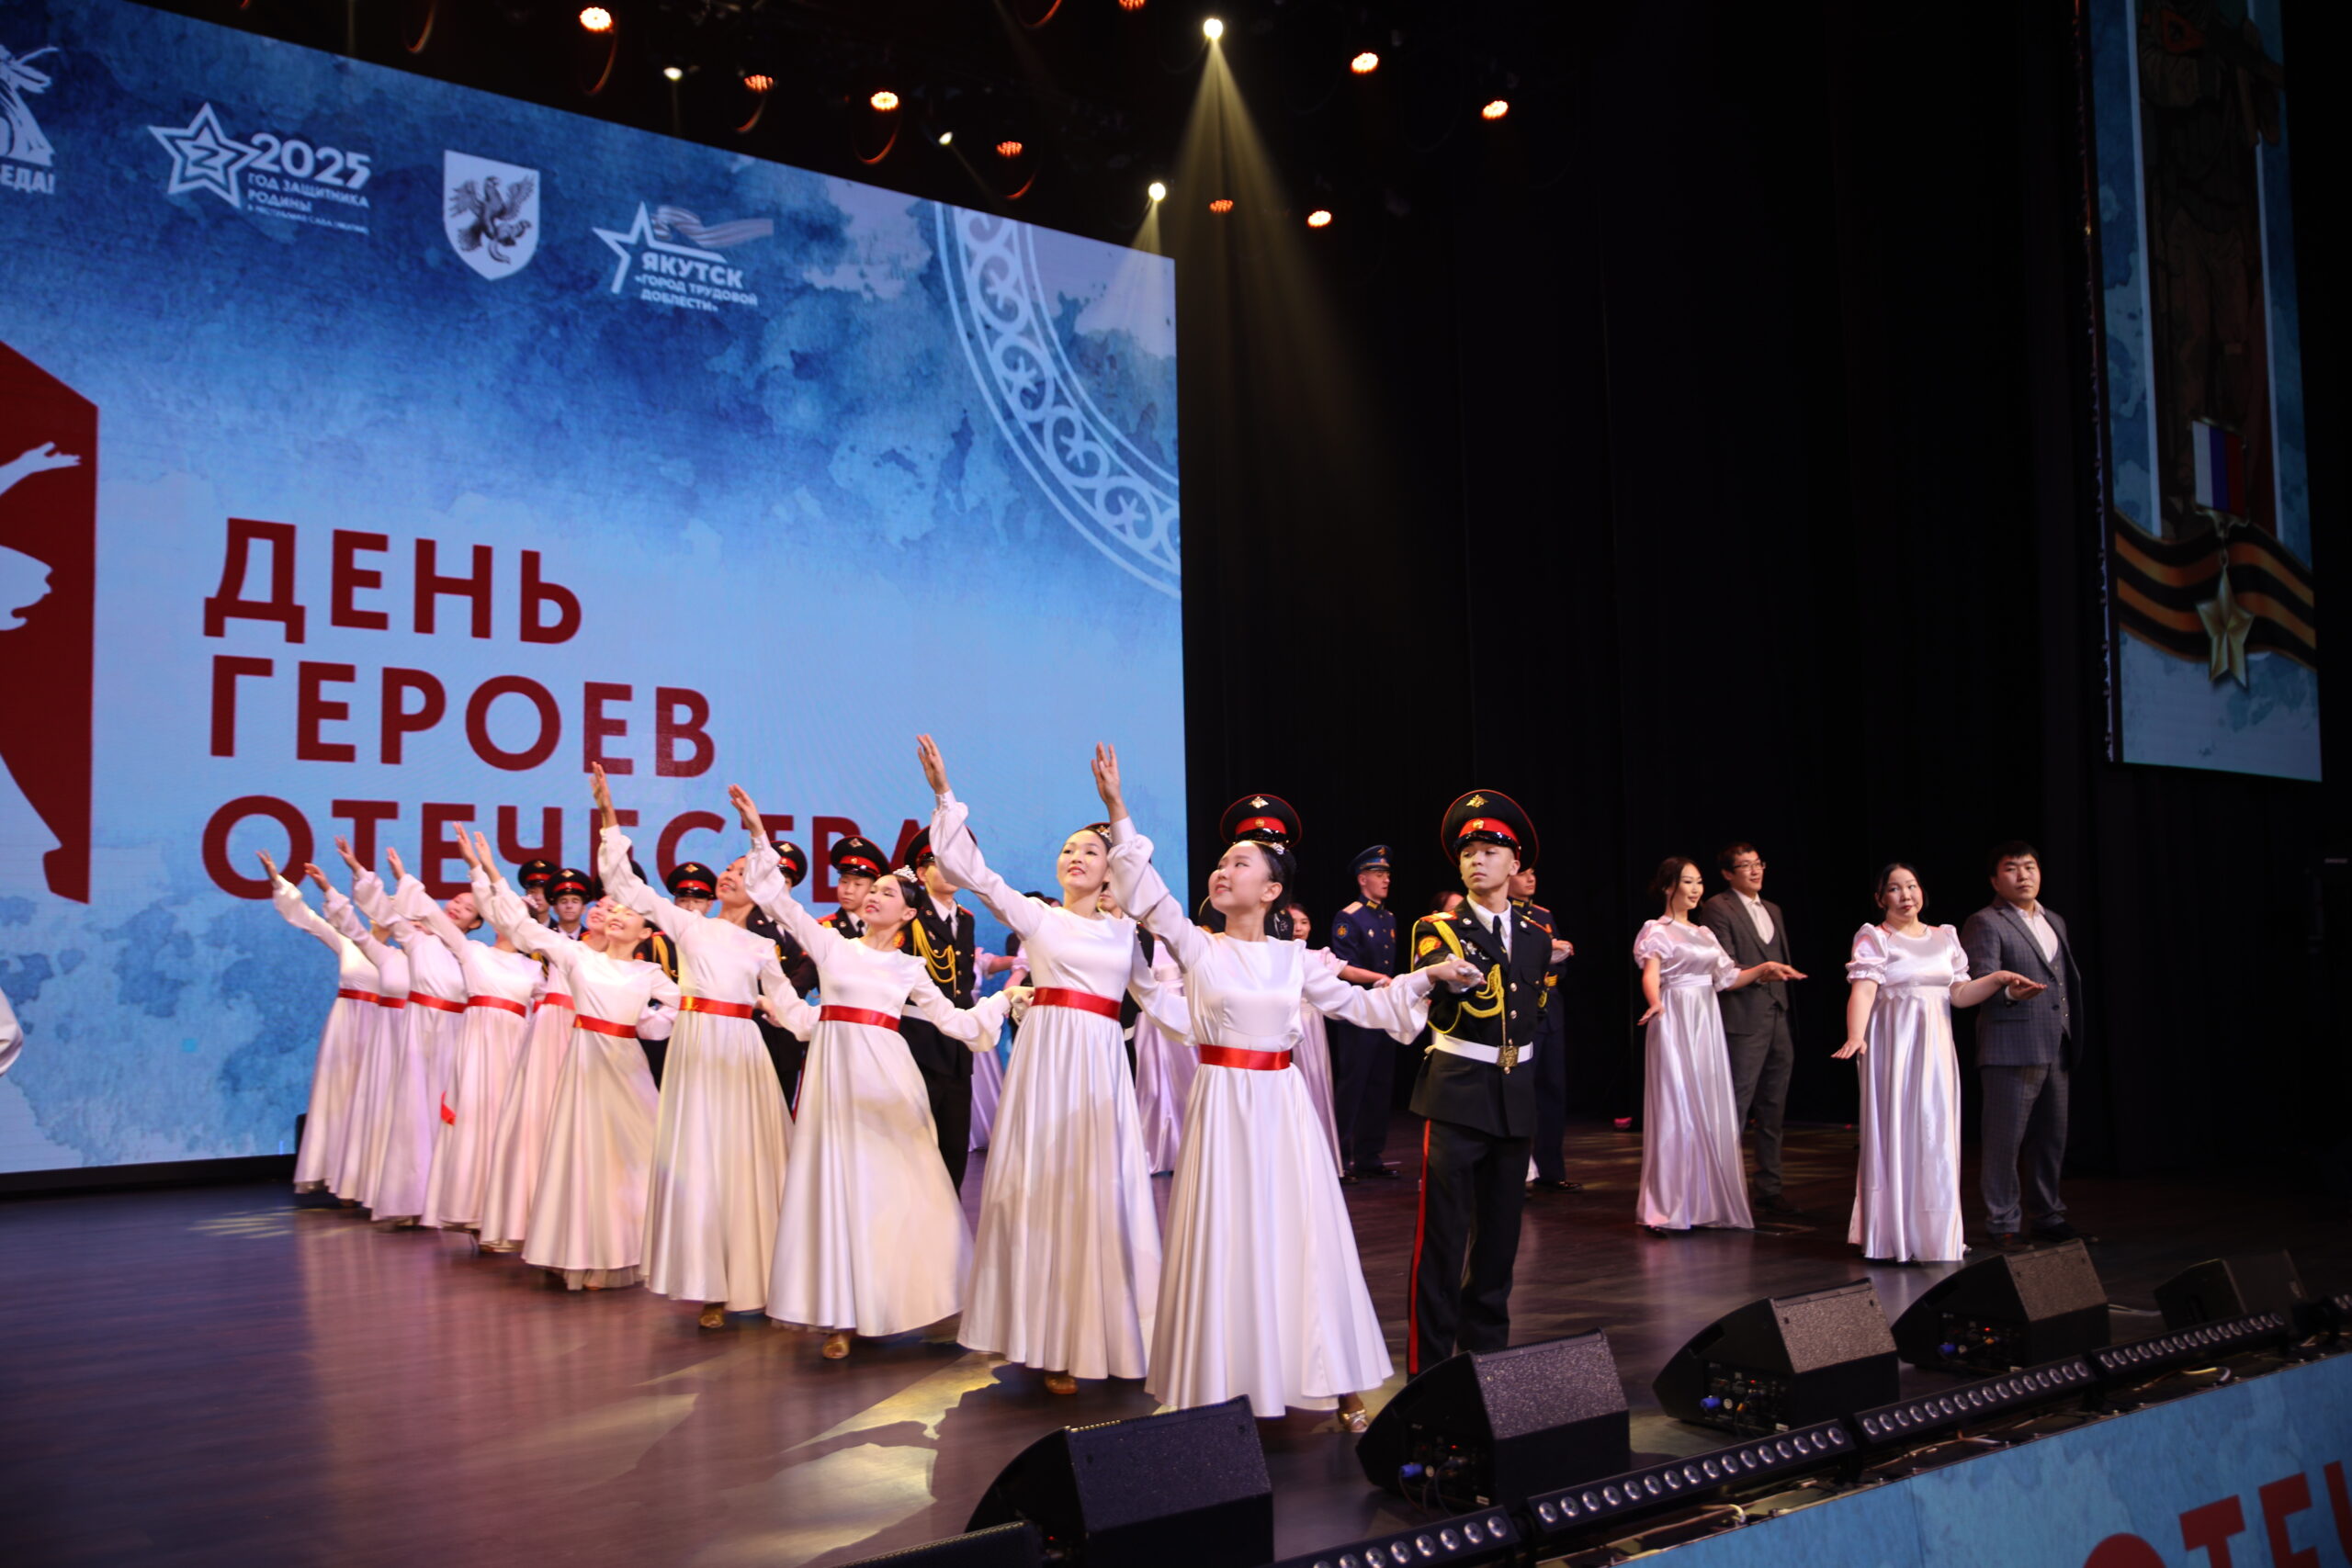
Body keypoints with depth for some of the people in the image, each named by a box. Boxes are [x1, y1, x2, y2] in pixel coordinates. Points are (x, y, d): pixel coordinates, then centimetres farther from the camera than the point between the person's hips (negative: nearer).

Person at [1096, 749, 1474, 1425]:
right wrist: (1117, 811, -24)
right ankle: (1222, 1387, 12)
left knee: (1306, 1240, 6)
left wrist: (1427, 977, 8)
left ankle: (1339, 1387, 16)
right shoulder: (1197, 948, -2)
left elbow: (1358, 1004, 15)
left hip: (1283, 1108, 2)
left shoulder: (1293, 958, 6)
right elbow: (1149, 894, -15)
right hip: (1222, 1107, -2)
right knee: (1225, 1244, 1)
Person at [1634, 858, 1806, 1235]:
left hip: (1707, 1024, 7)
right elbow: (1650, 975, -20)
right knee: (1676, 1111, -8)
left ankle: (1708, 1202, 15)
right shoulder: (1656, 931, -5)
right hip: (1676, 1023, -7)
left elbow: (1727, 978, 15)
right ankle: (1666, 1208, -2)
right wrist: (1655, 1002, -39)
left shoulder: (1704, 934, 17)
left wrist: (1764, 969, 2)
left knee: (1712, 1112, 8)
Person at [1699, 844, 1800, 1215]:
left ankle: (1769, 1189, 19)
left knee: (1773, 1114, 11)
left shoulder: (1774, 910, 19)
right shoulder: (1717, 909, -5)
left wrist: (1785, 1012, 17)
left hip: (1778, 1021, 8)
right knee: (1735, 1109, -7)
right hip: (1744, 1022, -8)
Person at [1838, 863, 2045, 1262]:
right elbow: (1863, 991, -17)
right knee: (1892, 1133, -3)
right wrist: (1855, 1036, -32)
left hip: (1935, 1049, 5)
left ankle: (1933, 1235, 18)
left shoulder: (1944, 938, 13)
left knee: (1935, 1137, 8)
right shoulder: (1874, 939, -3)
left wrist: (1997, 979, -4)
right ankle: (1890, 1238, 5)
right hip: (1893, 1045, -5)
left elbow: (1959, 995, 11)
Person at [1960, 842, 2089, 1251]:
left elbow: (2069, 982, 23)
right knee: (2005, 1140, -3)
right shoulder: (1985, 924, -5)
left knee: (2052, 1137, 13)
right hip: (2011, 1050, -7)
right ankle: (2003, 1224, 4)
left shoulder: (2055, 922, 19)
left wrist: (2074, 1039, 17)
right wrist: (2009, 989, -37)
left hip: (2056, 1049, 7)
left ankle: (2047, 1215, 25)